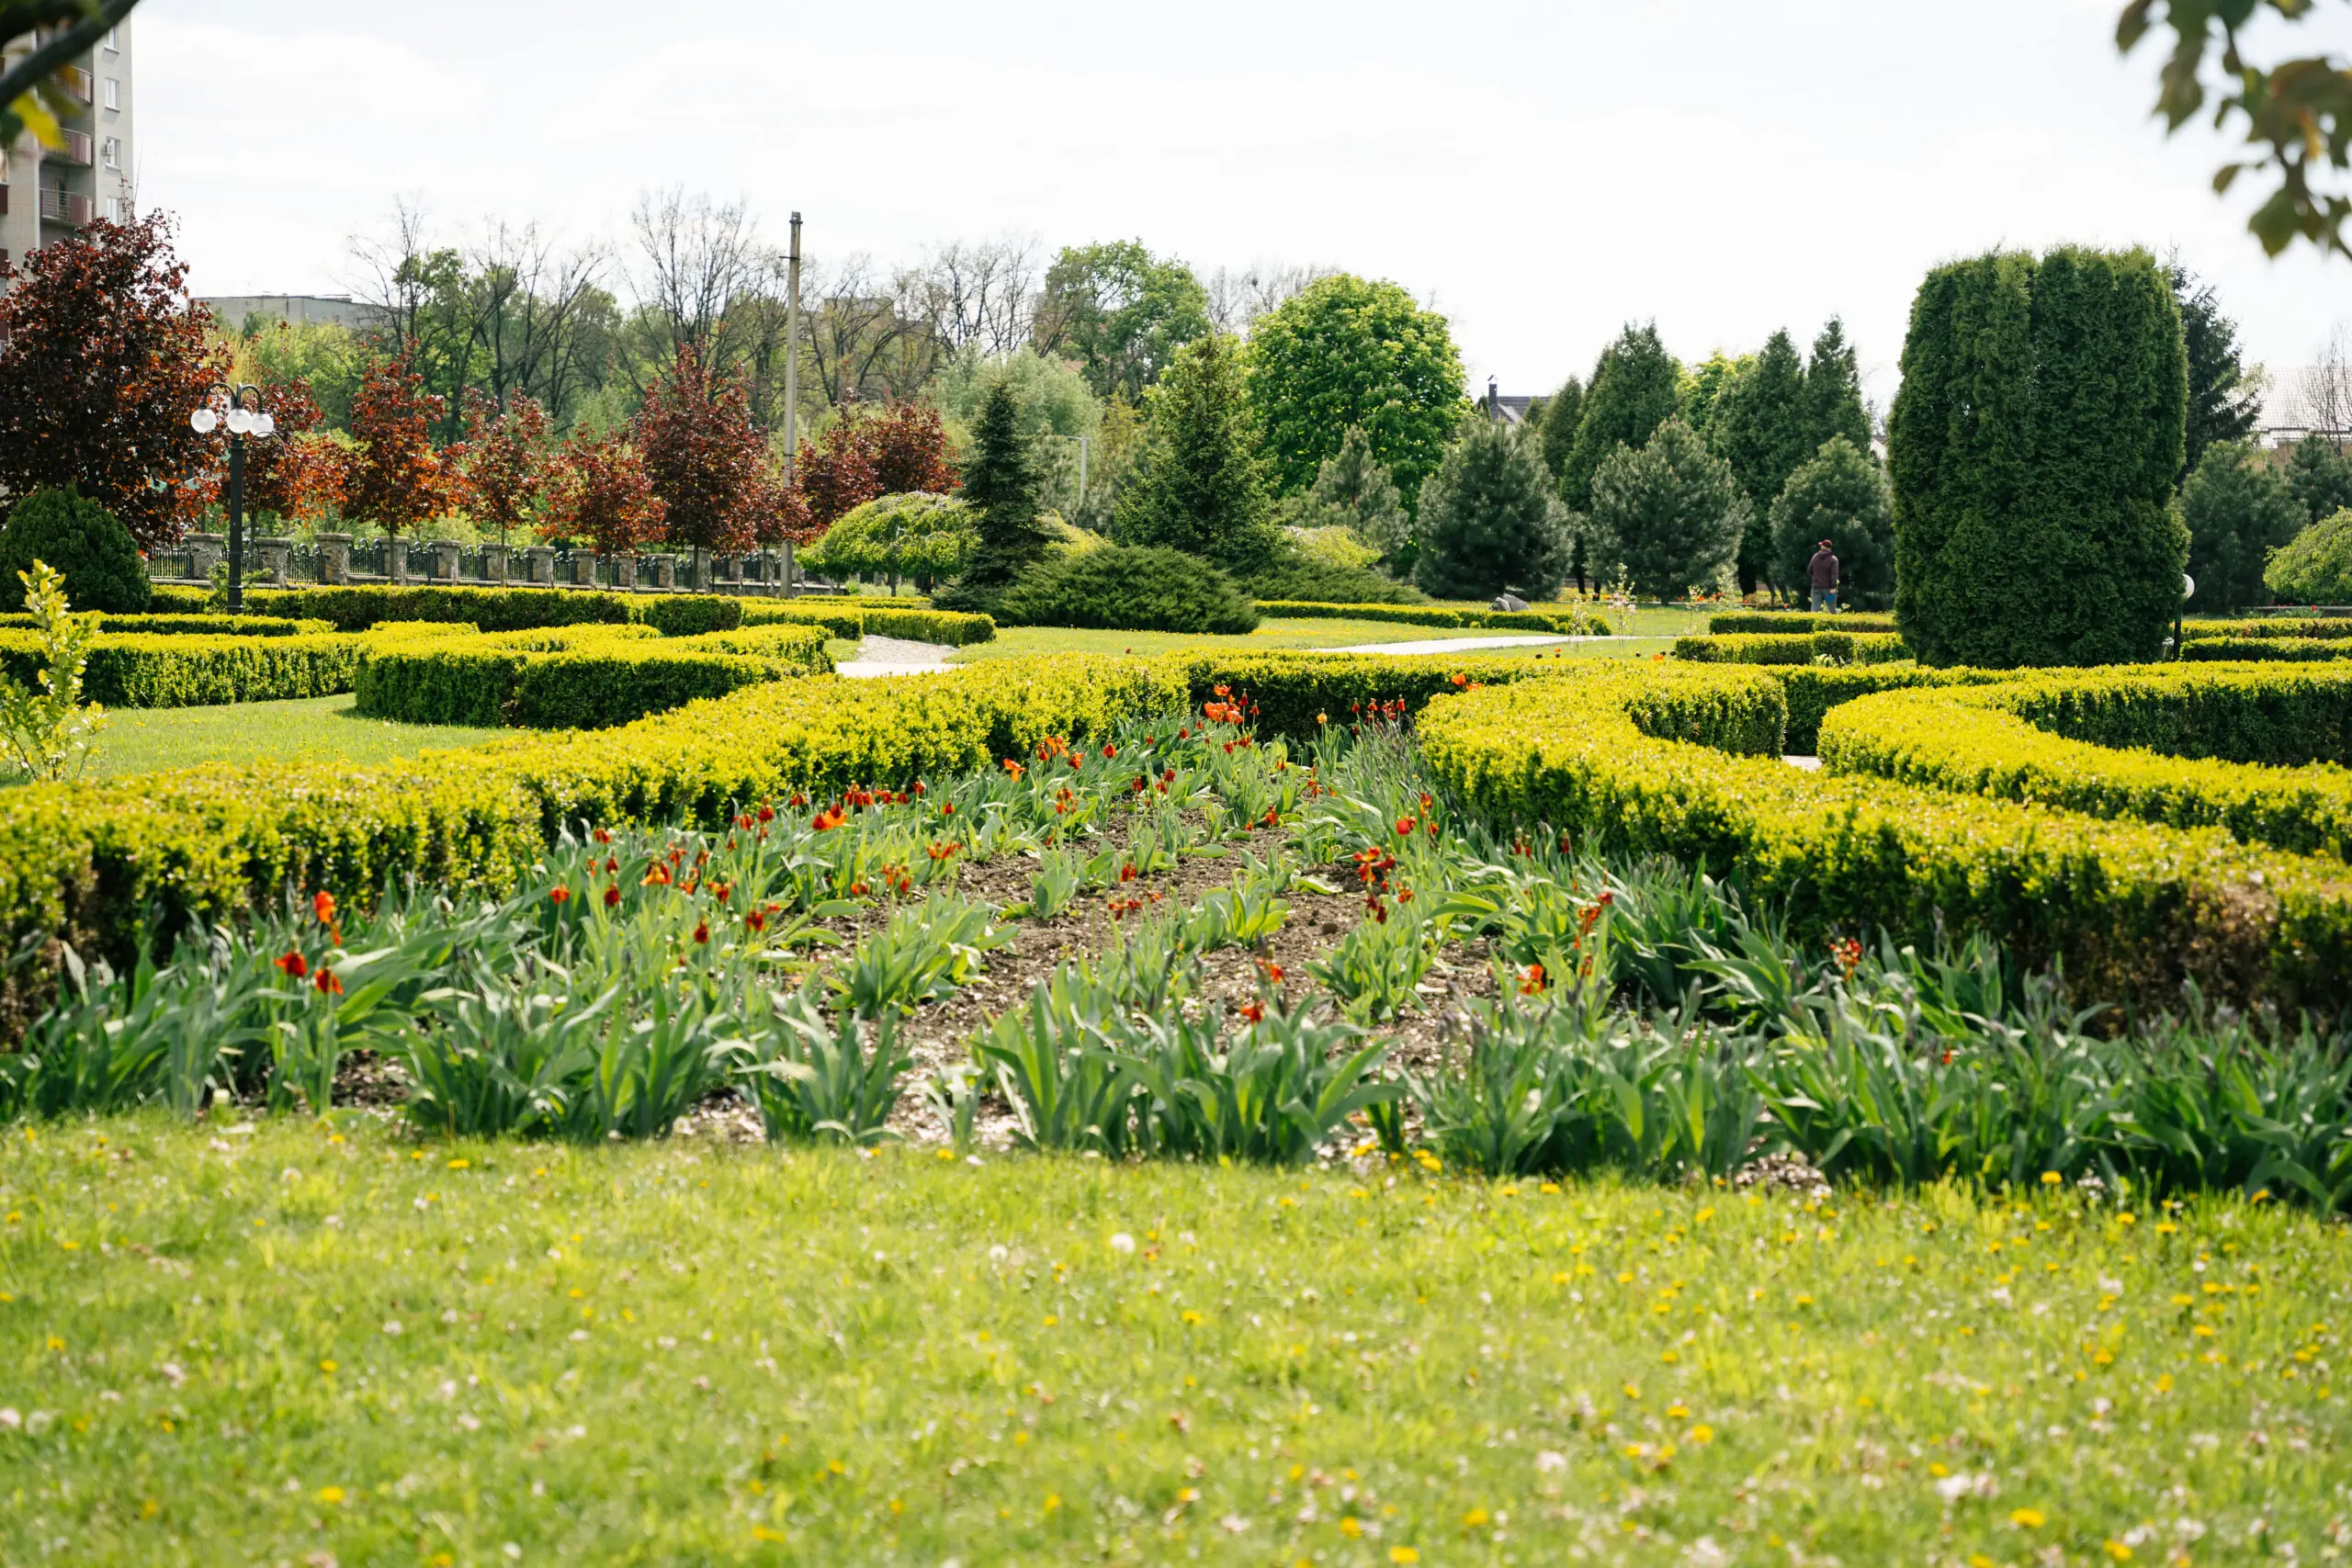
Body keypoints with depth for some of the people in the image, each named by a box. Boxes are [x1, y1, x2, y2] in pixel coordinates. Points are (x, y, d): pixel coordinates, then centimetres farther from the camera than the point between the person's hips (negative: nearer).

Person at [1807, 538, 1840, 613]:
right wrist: (1833, 587, -19)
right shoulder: (1833, 559, -6)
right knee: (1832, 611, 9)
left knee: (1815, 610, -3)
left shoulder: (1815, 557, 5)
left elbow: (1809, 571, 13)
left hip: (1817, 588, 2)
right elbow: (1834, 574, -15)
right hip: (1828, 588, -2)